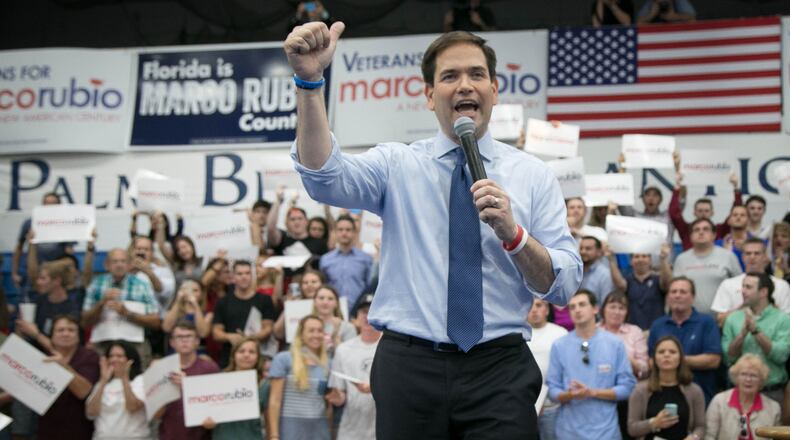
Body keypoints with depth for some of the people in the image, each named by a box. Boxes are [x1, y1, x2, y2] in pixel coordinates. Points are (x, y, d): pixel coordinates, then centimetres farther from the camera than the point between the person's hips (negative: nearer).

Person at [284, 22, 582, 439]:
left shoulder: (533, 174, 6)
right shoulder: (396, 164, 5)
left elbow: (563, 286, 1)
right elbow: (324, 177, -16)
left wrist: (512, 232, -17)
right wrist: (309, 80, -29)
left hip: (499, 370, 1)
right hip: (409, 367, 0)